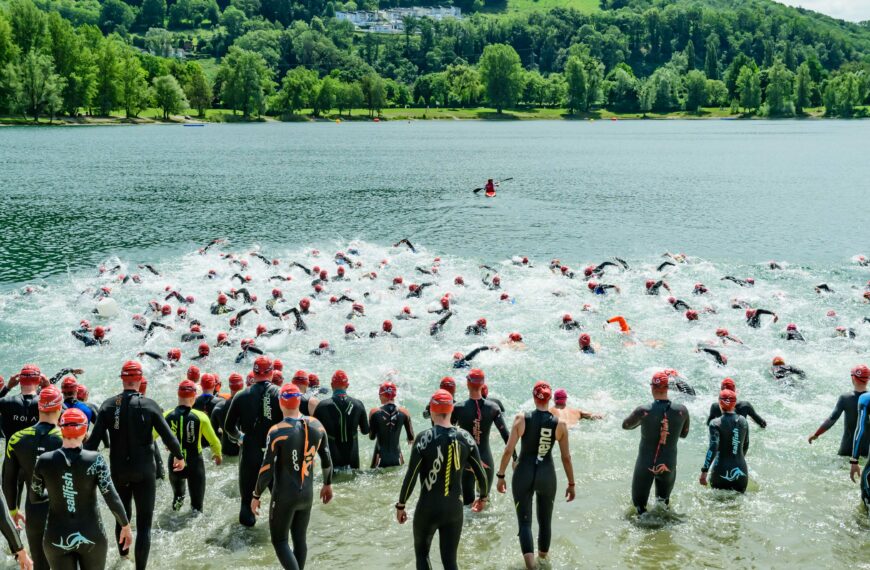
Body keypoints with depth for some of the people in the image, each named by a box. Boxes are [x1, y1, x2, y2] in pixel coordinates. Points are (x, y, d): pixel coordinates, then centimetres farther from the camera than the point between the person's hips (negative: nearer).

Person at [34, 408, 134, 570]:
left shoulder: (44, 461, -8)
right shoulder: (95, 460, -13)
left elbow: (36, 496, 6)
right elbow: (112, 499, -15)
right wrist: (126, 526, -1)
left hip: (57, 538, 1)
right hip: (91, 536, -1)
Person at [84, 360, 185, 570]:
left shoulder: (108, 405, -6)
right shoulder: (149, 405, -12)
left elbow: (94, 439, -10)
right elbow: (167, 436, -11)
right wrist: (179, 456, 7)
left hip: (118, 471, 3)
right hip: (144, 471, -3)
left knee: (122, 515, 25)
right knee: (144, 523, 3)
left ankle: (123, 551, 46)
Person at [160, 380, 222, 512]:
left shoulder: (167, 416, -10)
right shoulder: (200, 417, -14)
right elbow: (214, 441, -5)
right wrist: (218, 455, 17)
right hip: (195, 465, -2)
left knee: (177, 493, 35)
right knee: (197, 503, 12)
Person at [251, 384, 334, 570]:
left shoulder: (277, 431, -18)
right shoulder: (316, 426, -5)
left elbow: (267, 470, -17)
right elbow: (327, 460, 4)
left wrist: (256, 496, -3)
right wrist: (328, 484, 20)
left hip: (284, 496, -4)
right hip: (307, 494, 5)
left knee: (279, 541, 8)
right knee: (300, 539, 18)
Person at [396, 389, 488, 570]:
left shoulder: (424, 437, -13)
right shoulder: (465, 437, -3)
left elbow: (411, 476, -13)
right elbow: (481, 474, 2)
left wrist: (401, 505, -1)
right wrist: (483, 497, 20)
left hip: (428, 509, -3)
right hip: (454, 509, 3)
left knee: (422, 553, 18)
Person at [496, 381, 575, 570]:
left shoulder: (521, 419, -8)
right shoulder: (559, 424, -4)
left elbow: (508, 450, -9)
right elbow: (566, 457, 1)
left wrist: (501, 476, 2)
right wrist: (571, 484, 11)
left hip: (524, 475, -1)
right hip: (547, 476, 1)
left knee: (525, 522, 2)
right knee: (545, 521, 19)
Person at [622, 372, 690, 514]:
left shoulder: (643, 411, -17)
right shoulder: (682, 411, -10)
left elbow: (625, 426, 2)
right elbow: (684, 434, 8)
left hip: (645, 465, -2)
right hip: (669, 465, 2)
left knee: (639, 504, 11)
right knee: (664, 501, 26)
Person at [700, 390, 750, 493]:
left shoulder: (716, 423, -9)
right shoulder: (743, 421, 5)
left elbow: (713, 448, -19)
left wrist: (704, 472, -19)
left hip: (722, 472, -4)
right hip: (741, 471, 4)